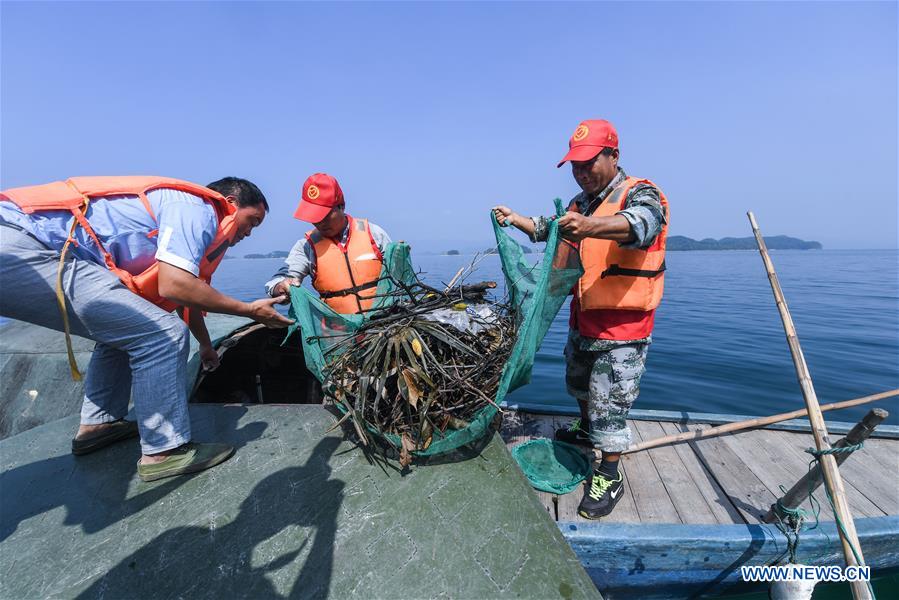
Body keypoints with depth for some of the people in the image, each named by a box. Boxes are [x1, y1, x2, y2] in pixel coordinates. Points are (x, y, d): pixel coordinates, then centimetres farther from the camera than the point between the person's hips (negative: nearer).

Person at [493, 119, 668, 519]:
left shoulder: (640, 194, -13)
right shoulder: (581, 203, 11)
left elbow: (641, 223, -37)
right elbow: (550, 231, 25)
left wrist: (591, 226, -57)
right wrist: (516, 219, 10)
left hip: (622, 326, -8)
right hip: (583, 320, 8)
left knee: (609, 401, -2)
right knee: (579, 384, 25)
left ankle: (609, 477, 18)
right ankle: (587, 432, 51)